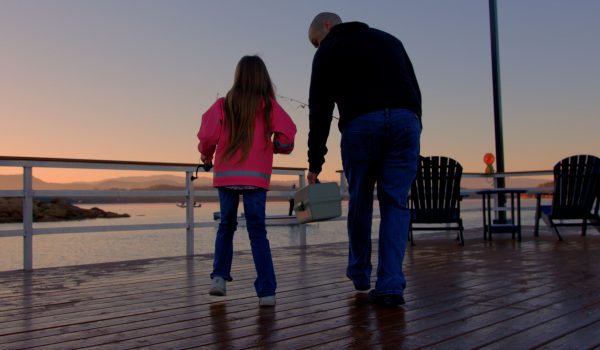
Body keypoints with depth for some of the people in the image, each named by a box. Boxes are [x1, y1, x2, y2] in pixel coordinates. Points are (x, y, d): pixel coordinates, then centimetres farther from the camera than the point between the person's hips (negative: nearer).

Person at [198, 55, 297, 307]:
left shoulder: (223, 105, 2)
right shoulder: (269, 106, 1)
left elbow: (208, 135, -6)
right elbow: (286, 137, -8)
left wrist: (206, 154, 14)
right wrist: (276, 147, 14)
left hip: (225, 175, 1)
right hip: (256, 176, -1)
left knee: (226, 225, 20)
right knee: (257, 231, 3)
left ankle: (219, 276, 11)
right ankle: (266, 291, -1)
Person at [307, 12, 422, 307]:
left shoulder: (328, 51, 17)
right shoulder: (389, 39, 30)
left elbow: (319, 111, 11)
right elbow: (414, 89, 21)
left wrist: (315, 164, 13)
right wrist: (413, 130, 19)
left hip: (360, 124, -3)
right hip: (405, 120, 3)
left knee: (360, 201, 15)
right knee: (395, 204, 8)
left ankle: (359, 274, 28)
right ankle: (390, 285, 0)